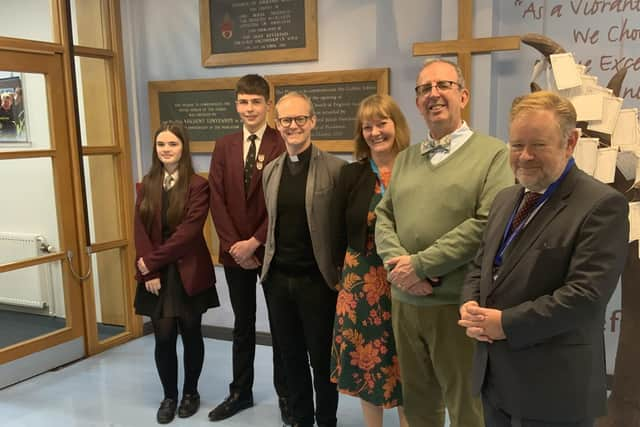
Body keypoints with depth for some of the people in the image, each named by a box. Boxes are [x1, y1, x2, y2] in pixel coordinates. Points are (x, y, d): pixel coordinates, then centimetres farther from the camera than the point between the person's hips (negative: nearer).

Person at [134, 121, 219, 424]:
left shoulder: (198, 185, -7)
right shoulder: (146, 185, 7)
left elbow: (189, 230, -15)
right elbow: (140, 230, 1)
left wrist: (152, 260, -13)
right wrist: (149, 272, -9)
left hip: (189, 272, -2)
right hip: (156, 274, 3)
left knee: (191, 335, 10)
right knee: (163, 337, 3)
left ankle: (190, 392, 29)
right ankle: (169, 396, 24)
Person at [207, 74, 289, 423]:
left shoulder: (283, 144, -8)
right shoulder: (224, 146, 6)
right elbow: (217, 201, 1)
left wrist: (254, 243, -15)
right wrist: (234, 244, -8)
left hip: (272, 250, -4)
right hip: (235, 251, 4)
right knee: (242, 326, 16)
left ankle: (285, 394, 25)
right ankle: (240, 392, 30)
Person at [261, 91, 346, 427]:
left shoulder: (335, 169, -9)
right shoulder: (270, 171, 8)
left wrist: (341, 273, -9)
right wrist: (269, 259, 10)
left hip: (317, 279, -4)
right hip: (278, 278, 5)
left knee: (322, 359, 10)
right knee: (291, 358, 17)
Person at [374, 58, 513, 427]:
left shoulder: (493, 153, -5)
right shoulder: (405, 159, 13)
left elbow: (488, 223, -17)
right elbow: (384, 217, 9)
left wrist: (421, 264, -17)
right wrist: (399, 262, -11)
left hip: (456, 304, -5)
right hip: (404, 301, 5)